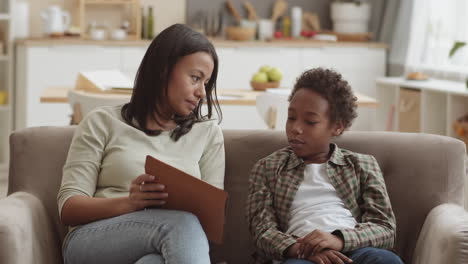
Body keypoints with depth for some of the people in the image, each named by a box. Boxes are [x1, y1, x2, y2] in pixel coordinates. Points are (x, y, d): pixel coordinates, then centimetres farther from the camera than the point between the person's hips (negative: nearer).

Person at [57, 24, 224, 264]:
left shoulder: (208, 133, 21)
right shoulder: (103, 123, 12)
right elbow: (69, 209, 3)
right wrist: (129, 203, -17)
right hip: (93, 241, -1)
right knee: (183, 223, -36)